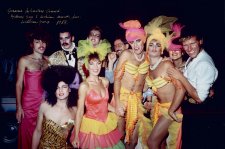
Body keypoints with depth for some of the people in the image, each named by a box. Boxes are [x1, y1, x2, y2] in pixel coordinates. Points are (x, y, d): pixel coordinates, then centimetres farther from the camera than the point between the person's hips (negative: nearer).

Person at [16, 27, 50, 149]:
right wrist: (19, 107, -8)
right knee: (28, 136, 4)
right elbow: (19, 85, -4)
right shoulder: (24, 60, -2)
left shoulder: (49, 60, 8)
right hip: (29, 103, -3)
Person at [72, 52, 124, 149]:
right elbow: (80, 111, -14)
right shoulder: (84, 86, -16)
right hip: (91, 127, -5)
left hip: (106, 125, 5)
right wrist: (76, 136, -13)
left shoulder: (105, 81, 1)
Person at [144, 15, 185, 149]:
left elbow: (181, 89, -22)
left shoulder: (167, 64, -19)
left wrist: (172, 110, -17)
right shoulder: (148, 66, 3)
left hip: (170, 107, -7)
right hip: (159, 106, 7)